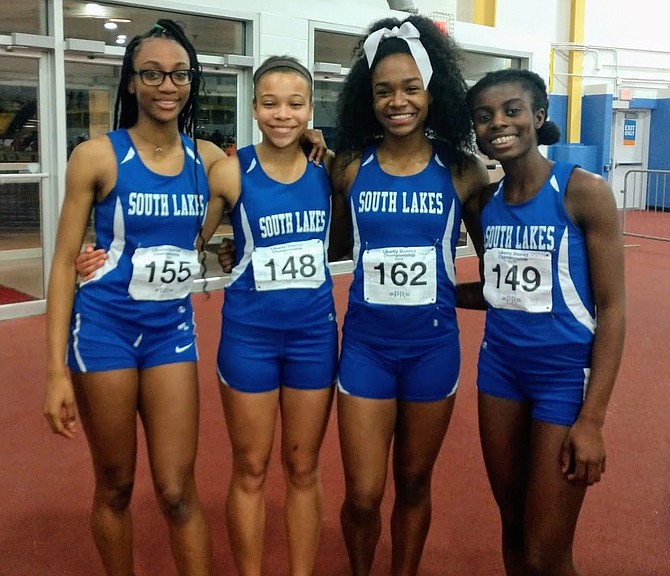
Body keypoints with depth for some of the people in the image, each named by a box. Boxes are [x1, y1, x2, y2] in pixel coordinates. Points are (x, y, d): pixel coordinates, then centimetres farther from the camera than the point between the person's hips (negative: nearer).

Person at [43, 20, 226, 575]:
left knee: (178, 490, 4)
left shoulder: (208, 157, 0)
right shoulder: (97, 155, -9)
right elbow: (65, 262, -6)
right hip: (104, 327, -2)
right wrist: (56, 369, -10)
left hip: (173, 328, 2)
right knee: (115, 485, 11)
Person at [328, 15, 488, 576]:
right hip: (365, 345, 0)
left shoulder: (462, 169, -5)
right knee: (363, 496, 5)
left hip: (433, 345, 0)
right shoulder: (350, 167, -3)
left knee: (414, 483, 17)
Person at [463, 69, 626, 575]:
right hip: (500, 368, 6)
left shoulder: (584, 192, -13)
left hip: (565, 375, -5)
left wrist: (591, 419, -17)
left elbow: (611, 308, -13)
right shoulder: (485, 201, 3)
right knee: (512, 528, 17)